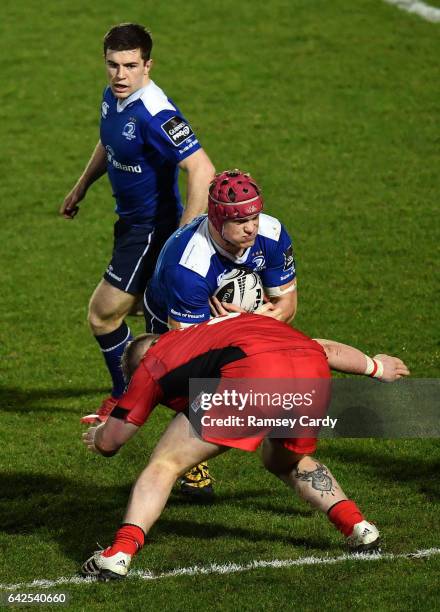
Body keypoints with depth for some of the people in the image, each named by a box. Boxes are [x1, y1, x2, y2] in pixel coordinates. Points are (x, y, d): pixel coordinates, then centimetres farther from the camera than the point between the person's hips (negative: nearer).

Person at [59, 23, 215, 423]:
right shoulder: (113, 97, -1)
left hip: (153, 228, -9)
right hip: (132, 221, 9)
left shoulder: (155, 115, -30)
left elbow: (201, 169, -34)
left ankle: (126, 398, 20)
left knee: (104, 314, 0)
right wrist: (81, 188, 26)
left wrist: (186, 235, -35)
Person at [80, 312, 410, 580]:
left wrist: (96, 435, 55)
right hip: (313, 369, 5)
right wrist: (375, 367, 57)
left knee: (165, 464, 10)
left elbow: (110, 440, 31)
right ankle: (357, 525, 22)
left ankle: (120, 553, -2)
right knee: (287, 462, 34)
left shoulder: (152, 363, 28)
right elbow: (326, 348, 43)